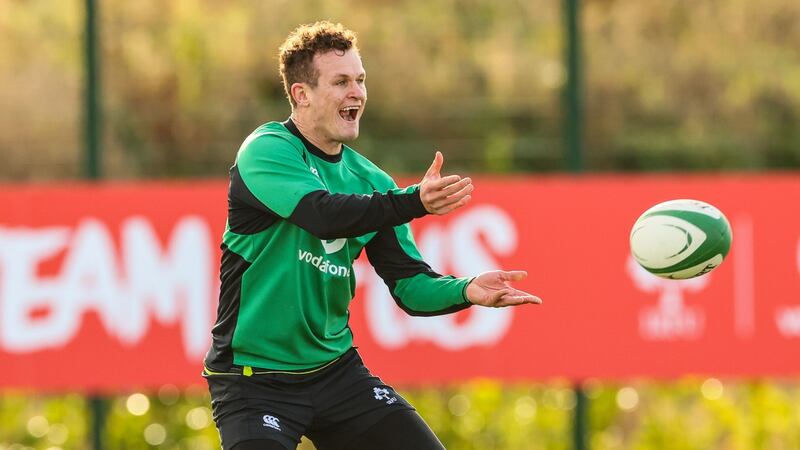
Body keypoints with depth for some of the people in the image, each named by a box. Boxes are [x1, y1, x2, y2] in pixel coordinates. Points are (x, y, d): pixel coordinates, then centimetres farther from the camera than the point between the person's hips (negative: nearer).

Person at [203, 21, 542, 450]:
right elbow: (325, 213, -32)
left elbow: (410, 284, 2)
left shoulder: (370, 181, 6)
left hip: (335, 370, 6)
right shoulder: (265, 151, -13)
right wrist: (414, 201, -45)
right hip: (254, 379, -6)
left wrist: (466, 290, -19)